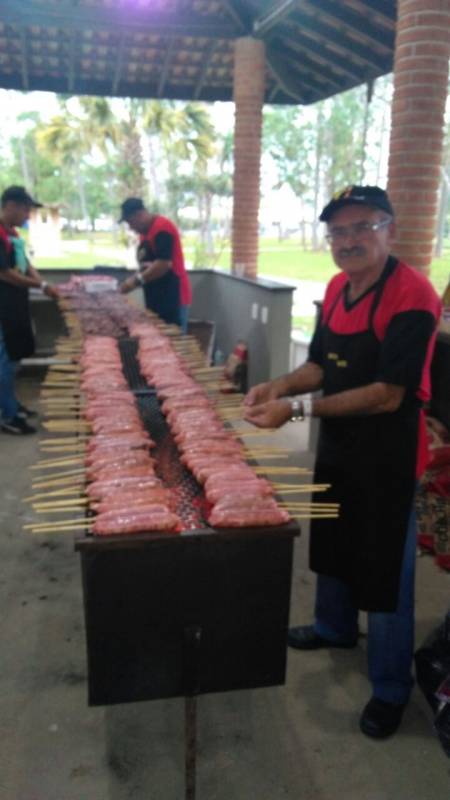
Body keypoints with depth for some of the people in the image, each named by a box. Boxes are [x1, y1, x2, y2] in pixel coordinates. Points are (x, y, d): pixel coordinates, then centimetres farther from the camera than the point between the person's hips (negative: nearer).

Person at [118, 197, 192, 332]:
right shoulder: (145, 231, 15)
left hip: (172, 297, -9)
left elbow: (164, 263, -23)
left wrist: (137, 280, -20)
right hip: (156, 297, 9)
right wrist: (142, 264, -1)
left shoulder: (162, 228, -15)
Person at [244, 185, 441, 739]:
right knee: (333, 544, 25)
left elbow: (388, 395, -28)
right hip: (337, 444, 8)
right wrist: (282, 385, -9)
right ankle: (335, 627, 52)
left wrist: (298, 409, -29)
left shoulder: (412, 297, -24)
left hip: (388, 458, -8)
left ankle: (391, 688, 29)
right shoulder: (337, 287, 2)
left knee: (385, 569, 7)